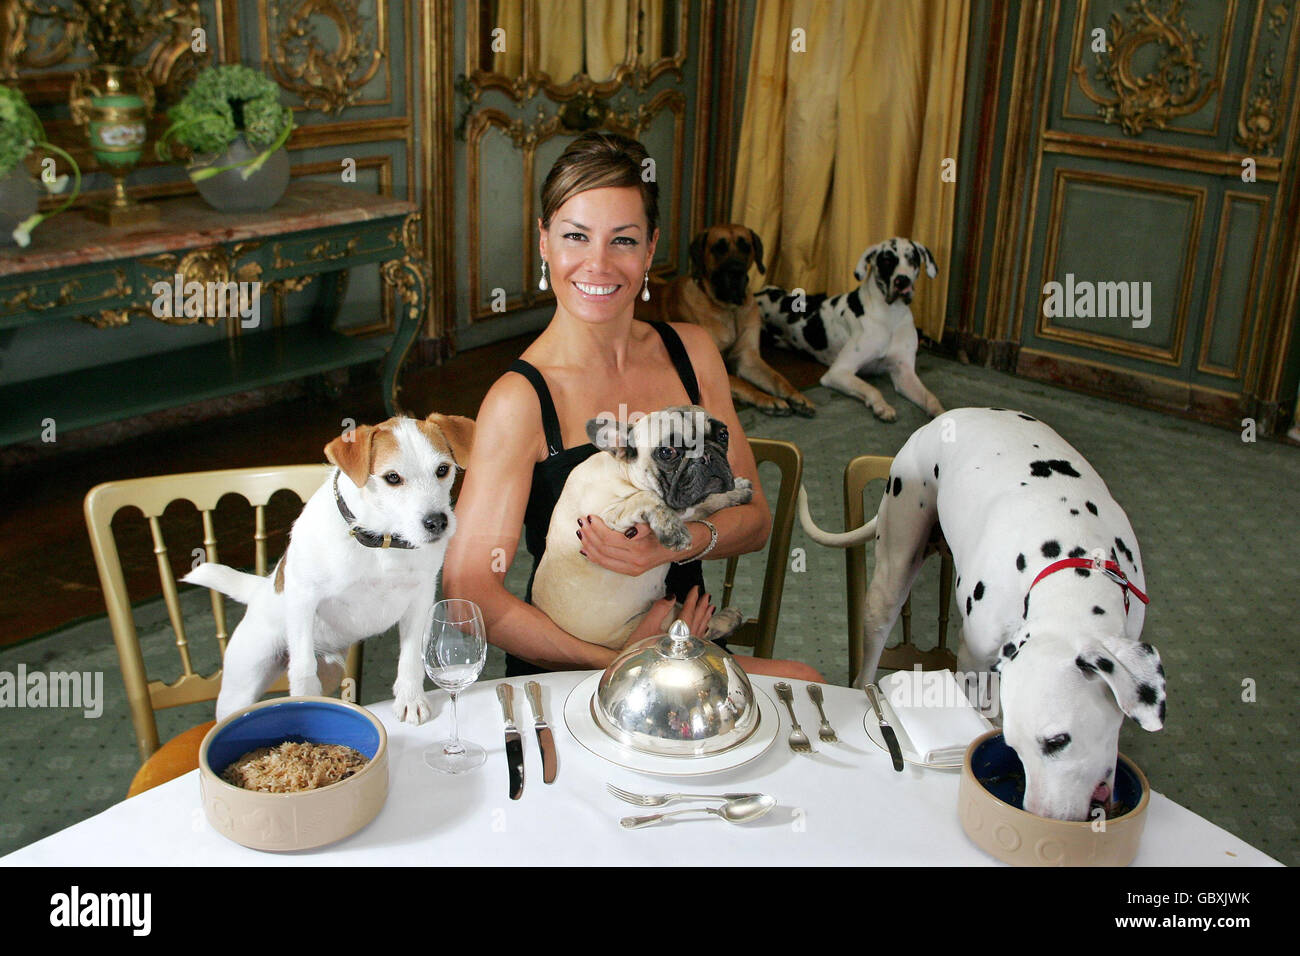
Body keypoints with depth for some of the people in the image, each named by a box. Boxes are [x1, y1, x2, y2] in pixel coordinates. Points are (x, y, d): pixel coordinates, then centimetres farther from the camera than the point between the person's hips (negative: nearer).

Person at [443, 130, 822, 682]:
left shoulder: (692, 352, 5)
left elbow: (754, 520, 5)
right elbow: (468, 593, -18)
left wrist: (679, 542, -16)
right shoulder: (521, 400, -13)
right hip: (563, 678, -6)